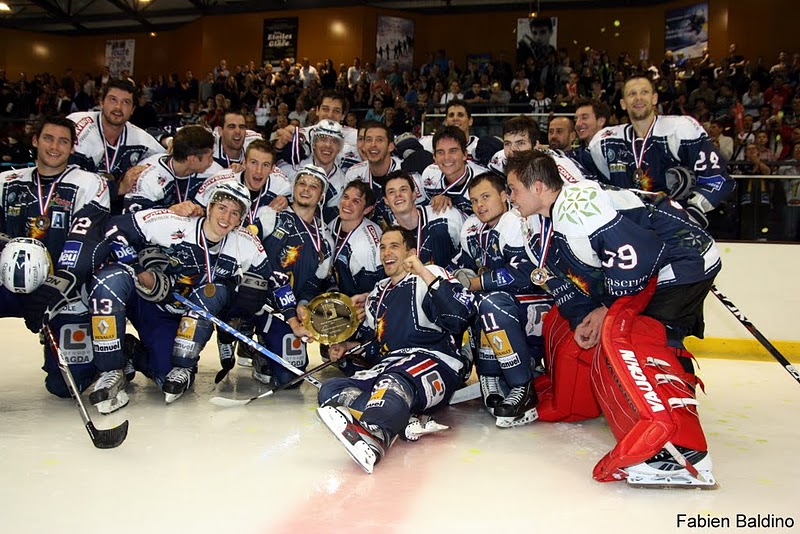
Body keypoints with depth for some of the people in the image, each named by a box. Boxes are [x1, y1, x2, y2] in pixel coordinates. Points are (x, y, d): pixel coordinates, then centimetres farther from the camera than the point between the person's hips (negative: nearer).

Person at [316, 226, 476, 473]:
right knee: (330, 390, -14)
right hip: (387, 366, 7)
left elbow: (460, 315, -13)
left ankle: (373, 435, -70)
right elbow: (369, 338, 38)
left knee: (393, 383, -40)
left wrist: (424, 274, -16)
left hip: (436, 363, -7)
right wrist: (345, 347, 18)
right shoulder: (379, 292, 28)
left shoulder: (431, 275, 6)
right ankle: (396, 417, -36)